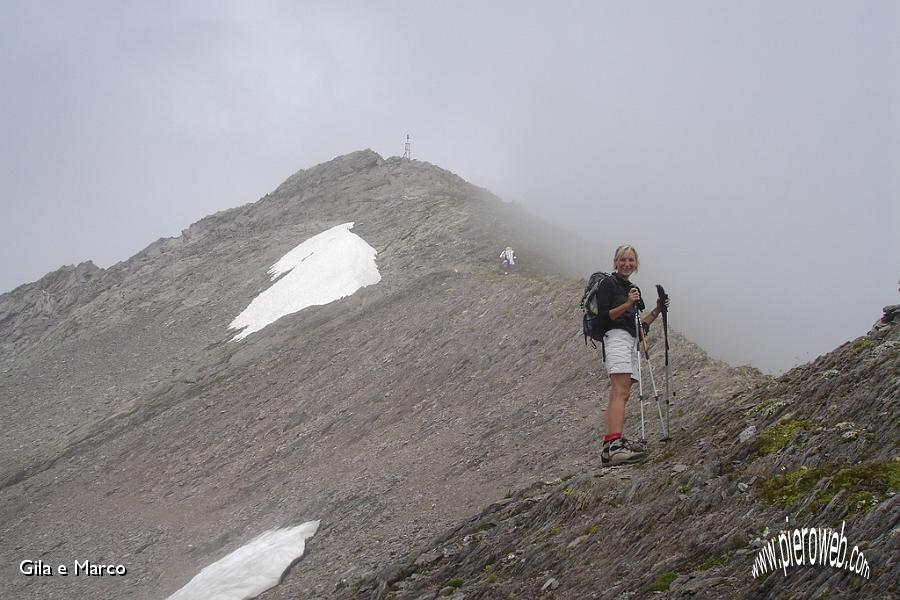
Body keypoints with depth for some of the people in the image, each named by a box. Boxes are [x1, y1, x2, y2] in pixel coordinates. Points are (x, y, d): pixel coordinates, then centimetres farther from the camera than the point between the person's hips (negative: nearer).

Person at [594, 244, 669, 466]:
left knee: (618, 395, 0)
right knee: (621, 392, -22)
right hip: (616, 337, -8)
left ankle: (609, 448, -5)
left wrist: (656, 311, 12)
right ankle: (616, 444, -34)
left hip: (632, 340, 9)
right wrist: (627, 304, -18)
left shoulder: (633, 289, 24)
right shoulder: (608, 283, 0)